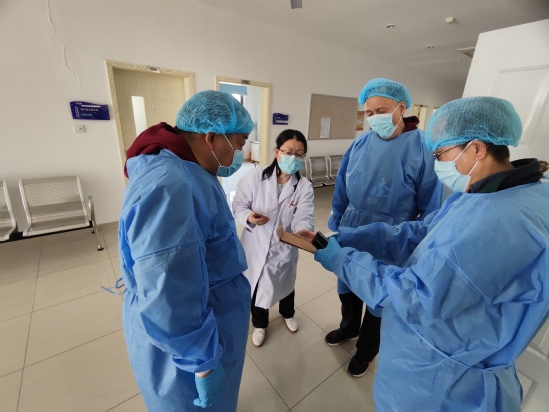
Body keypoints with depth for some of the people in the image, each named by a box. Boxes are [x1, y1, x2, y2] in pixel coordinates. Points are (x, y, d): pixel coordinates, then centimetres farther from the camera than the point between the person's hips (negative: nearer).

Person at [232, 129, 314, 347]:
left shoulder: (304, 187, -12)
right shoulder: (255, 176, -17)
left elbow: (304, 217, -21)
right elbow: (239, 204, -10)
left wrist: (303, 232, -44)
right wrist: (248, 216, -32)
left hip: (284, 247, 2)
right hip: (256, 245, -1)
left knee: (285, 283, 26)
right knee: (256, 286, 18)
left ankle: (288, 314, 61)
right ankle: (260, 324, 50)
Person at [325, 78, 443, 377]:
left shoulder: (423, 149, -15)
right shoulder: (360, 144, -4)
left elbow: (430, 208, -10)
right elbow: (342, 191, 4)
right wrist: (336, 225, 6)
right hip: (351, 234, 4)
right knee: (347, 287, 23)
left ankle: (366, 350, 47)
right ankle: (348, 328, 55)